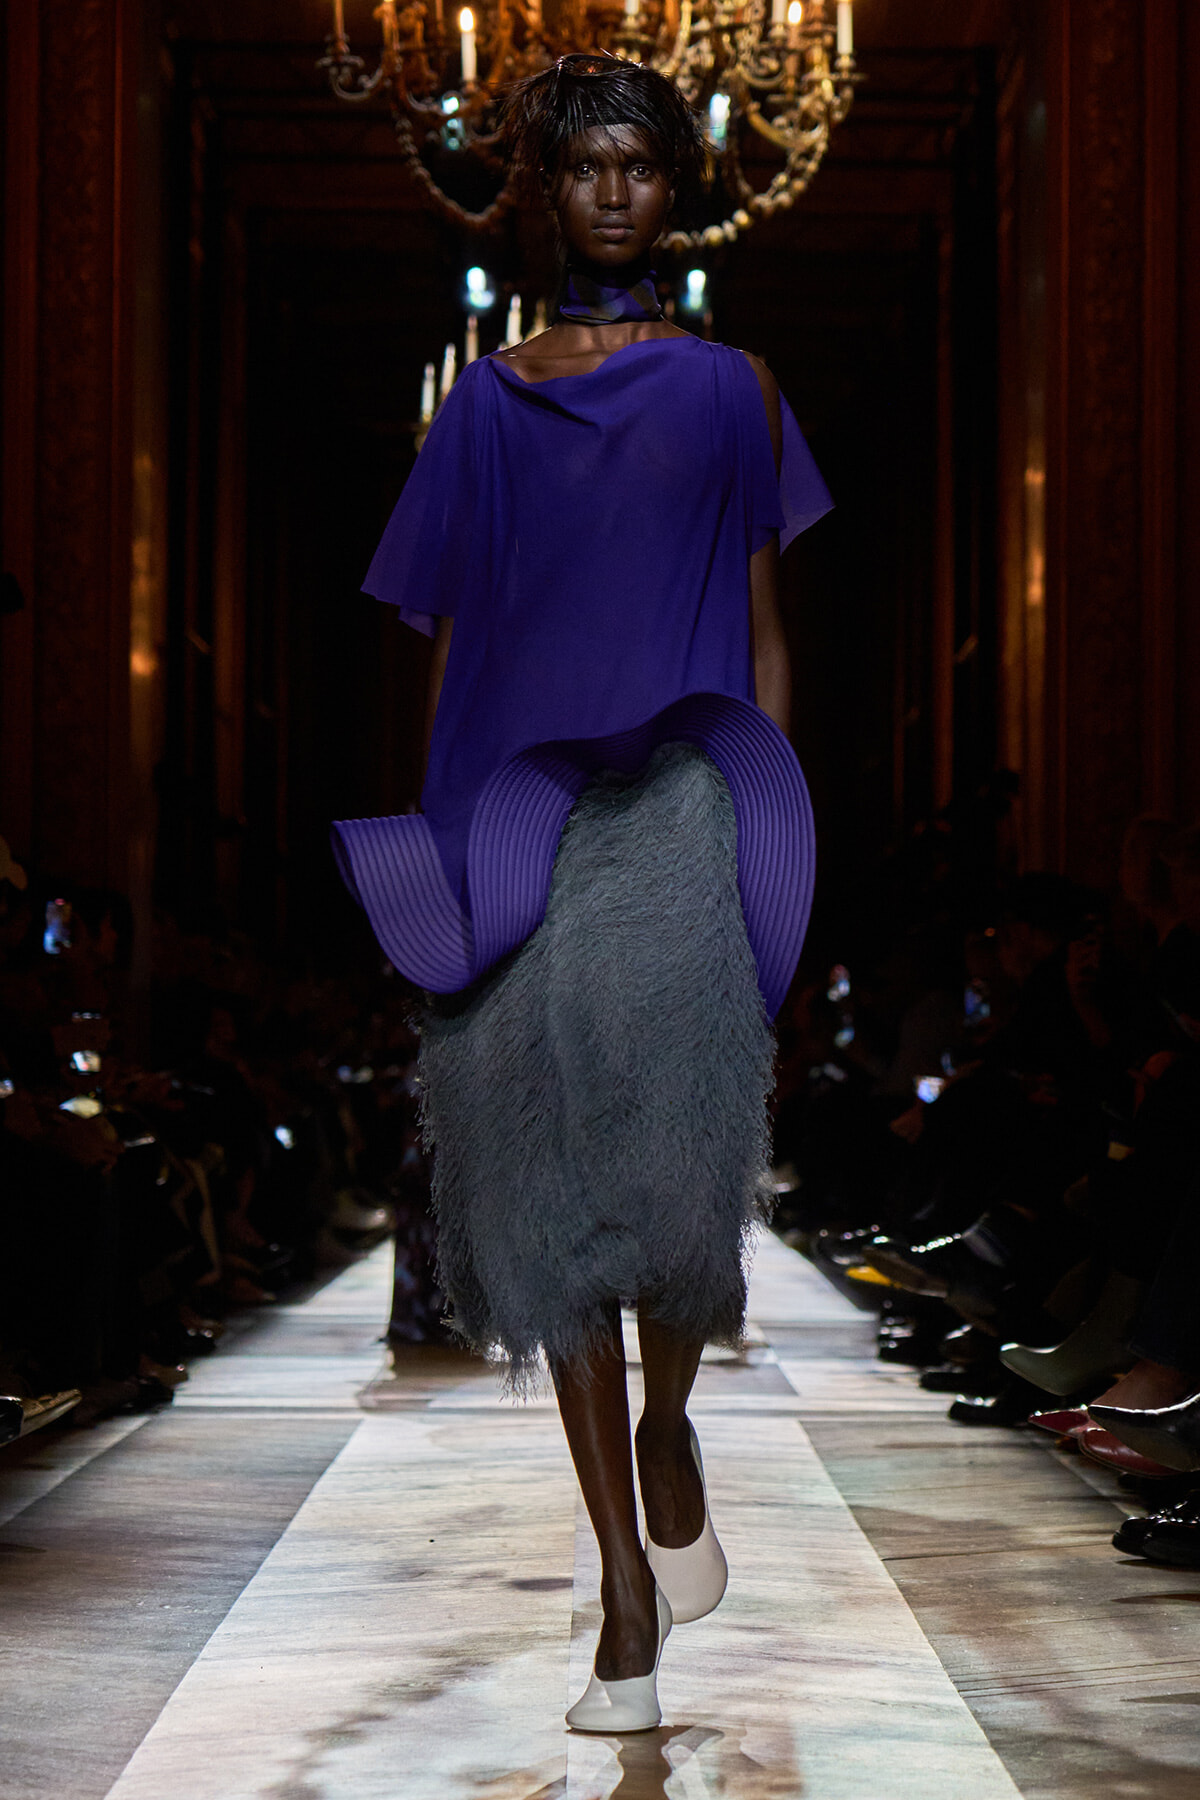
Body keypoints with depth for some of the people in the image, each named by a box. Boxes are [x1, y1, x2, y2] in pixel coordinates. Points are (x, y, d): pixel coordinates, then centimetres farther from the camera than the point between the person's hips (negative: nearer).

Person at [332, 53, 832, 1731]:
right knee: (552, 1189, -1)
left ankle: (668, 1426, 20)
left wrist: (771, 839, 1)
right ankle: (628, 1593, 8)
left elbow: (764, 633, 9)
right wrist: (440, 855, 8)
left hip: (683, 806, -2)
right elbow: (450, 642, 14)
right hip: (517, 820, 2)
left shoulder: (732, 388, 11)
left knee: (679, 1163, -15)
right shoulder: (486, 405, 14)